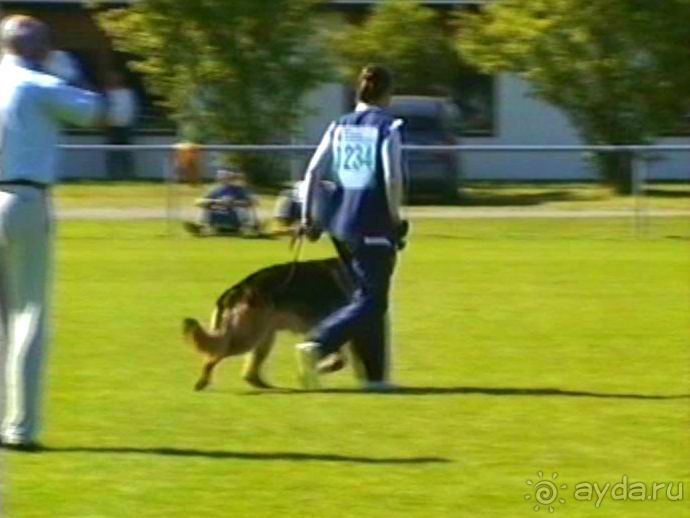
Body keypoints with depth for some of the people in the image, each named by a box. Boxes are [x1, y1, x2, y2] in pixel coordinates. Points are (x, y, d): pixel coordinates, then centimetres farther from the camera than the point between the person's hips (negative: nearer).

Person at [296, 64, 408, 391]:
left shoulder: (340, 127, 9)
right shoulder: (387, 128, -7)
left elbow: (313, 173, 5)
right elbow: (392, 180, -16)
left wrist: (307, 217, 10)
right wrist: (395, 219, -6)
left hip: (340, 223, 7)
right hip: (373, 226, -7)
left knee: (371, 297, 17)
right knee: (371, 300, -3)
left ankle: (375, 374, 19)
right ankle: (319, 345, -23)